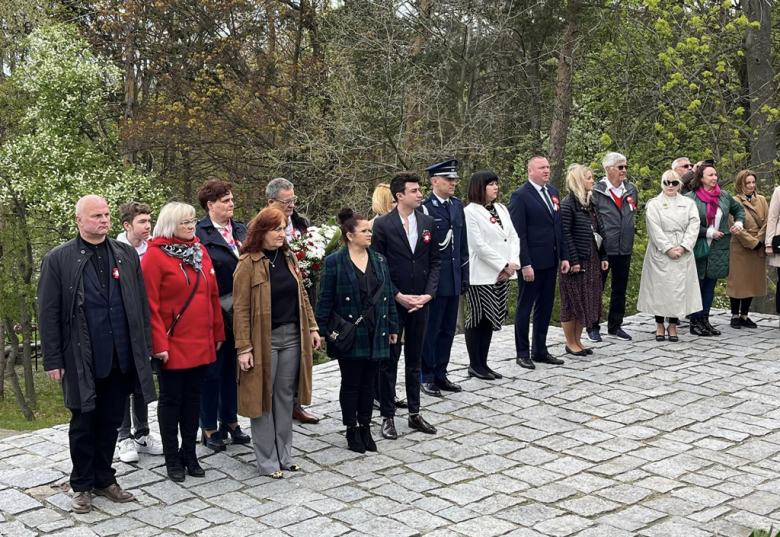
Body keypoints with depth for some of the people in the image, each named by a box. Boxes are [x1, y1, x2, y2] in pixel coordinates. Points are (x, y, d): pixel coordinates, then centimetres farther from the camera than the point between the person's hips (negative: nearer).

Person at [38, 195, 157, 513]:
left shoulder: (126, 255, 7)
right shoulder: (58, 259, -3)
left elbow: (141, 304, 11)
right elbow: (48, 314, -4)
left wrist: (145, 347, 7)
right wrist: (53, 360, -6)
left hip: (122, 358, 3)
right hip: (82, 361, -3)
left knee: (111, 423, 12)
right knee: (83, 424, 8)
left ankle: (104, 479, 26)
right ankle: (82, 485, 22)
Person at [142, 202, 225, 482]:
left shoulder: (200, 251, 9)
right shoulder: (155, 255, -10)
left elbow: (213, 296, 13)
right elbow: (150, 304, -13)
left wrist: (218, 332, 12)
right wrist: (159, 343, -16)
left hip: (201, 344, 6)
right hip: (173, 345, -6)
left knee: (193, 397, 13)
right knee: (172, 399, 6)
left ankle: (190, 454, 24)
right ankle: (172, 458, 18)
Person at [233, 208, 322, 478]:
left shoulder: (288, 257, 8)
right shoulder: (248, 263, -11)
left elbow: (302, 295, 15)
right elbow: (241, 309, -13)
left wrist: (312, 327, 10)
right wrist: (244, 348, -16)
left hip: (292, 336, 6)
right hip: (264, 339, -6)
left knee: (285, 396, 12)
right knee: (264, 399, 4)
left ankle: (284, 456, 22)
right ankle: (267, 461, 13)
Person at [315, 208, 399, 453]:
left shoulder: (379, 260, 9)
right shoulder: (334, 262, -6)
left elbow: (388, 296, 12)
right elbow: (325, 299, -5)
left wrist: (392, 327, 10)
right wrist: (321, 330, -8)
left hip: (376, 334, 4)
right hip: (349, 334, -4)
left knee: (368, 382, 12)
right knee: (351, 383, 5)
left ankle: (365, 428, 23)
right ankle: (352, 430, 17)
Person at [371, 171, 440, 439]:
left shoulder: (427, 223, 5)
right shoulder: (382, 224, -8)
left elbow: (435, 261, 7)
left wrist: (428, 294, -5)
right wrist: (397, 296, -13)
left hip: (420, 301, 4)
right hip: (392, 303, -4)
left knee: (415, 359, 13)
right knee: (389, 360, 4)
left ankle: (415, 414, 23)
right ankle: (388, 416, 13)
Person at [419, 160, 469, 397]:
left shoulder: (457, 205, 11)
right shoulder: (424, 208, -12)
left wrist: (464, 275, 13)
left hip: (454, 279, 7)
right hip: (434, 280, -7)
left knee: (448, 330, 13)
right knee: (430, 330, 2)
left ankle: (440, 374, 24)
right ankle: (426, 377, 14)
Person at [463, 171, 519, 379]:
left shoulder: (501, 209, 13)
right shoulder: (470, 212, -9)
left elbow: (513, 237, 10)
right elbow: (478, 246, -15)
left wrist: (513, 264, -5)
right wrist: (503, 265, -15)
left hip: (502, 274, 7)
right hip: (481, 275, -7)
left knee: (491, 319, 10)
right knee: (478, 319, 0)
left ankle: (483, 363, 17)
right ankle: (475, 365, 10)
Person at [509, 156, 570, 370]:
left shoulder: (553, 192, 11)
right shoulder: (520, 196, -11)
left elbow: (559, 227, 15)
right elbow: (519, 234, -14)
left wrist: (564, 256, 10)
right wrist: (525, 264, -18)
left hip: (550, 261, 7)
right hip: (531, 262, -7)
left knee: (545, 307, 13)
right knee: (525, 308, 4)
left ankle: (540, 350, 23)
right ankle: (523, 353, 12)